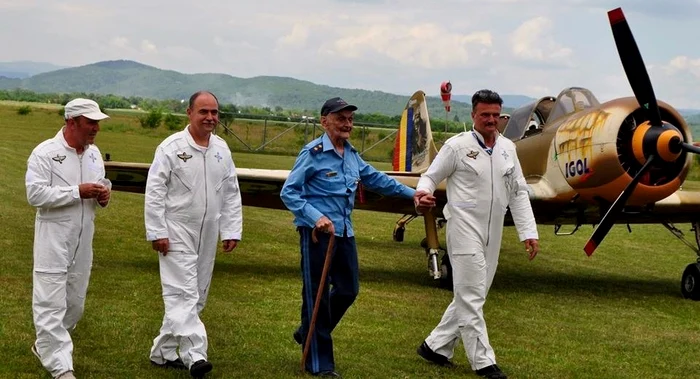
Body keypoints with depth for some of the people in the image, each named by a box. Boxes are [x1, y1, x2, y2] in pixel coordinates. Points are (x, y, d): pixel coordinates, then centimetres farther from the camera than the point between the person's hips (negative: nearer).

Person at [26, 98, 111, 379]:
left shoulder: (94, 153, 9)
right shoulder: (45, 153, -12)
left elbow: (102, 186, 21)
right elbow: (35, 194, -19)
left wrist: (103, 194, -4)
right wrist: (78, 191, -22)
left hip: (83, 241, 7)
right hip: (53, 242, -7)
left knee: (75, 302, 14)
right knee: (51, 304, -7)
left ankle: (46, 346, 34)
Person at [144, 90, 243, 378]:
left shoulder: (222, 149, 7)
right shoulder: (171, 147, -8)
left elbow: (232, 194, 11)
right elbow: (154, 192, -10)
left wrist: (231, 231, 5)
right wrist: (157, 233, -14)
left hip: (207, 237, 6)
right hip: (177, 235, -6)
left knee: (196, 296, 10)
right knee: (183, 294, -11)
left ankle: (163, 352, 21)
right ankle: (195, 355, -16)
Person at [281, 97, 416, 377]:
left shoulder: (352, 155, 12)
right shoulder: (313, 153, -11)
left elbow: (377, 180, 26)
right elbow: (289, 192, -13)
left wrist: (412, 193, 25)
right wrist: (316, 217, -24)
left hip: (344, 231, 8)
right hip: (317, 231, -8)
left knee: (348, 290, 12)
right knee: (317, 294, 0)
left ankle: (308, 334, 34)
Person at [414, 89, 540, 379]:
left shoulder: (508, 148, 8)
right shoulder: (457, 145, -7)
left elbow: (518, 192, 10)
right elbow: (431, 176, -2)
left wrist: (528, 232, 4)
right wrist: (422, 193, -26)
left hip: (492, 234, 6)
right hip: (465, 230, -6)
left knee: (471, 295, 11)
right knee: (471, 296, -5)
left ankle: (435, 346, 23)